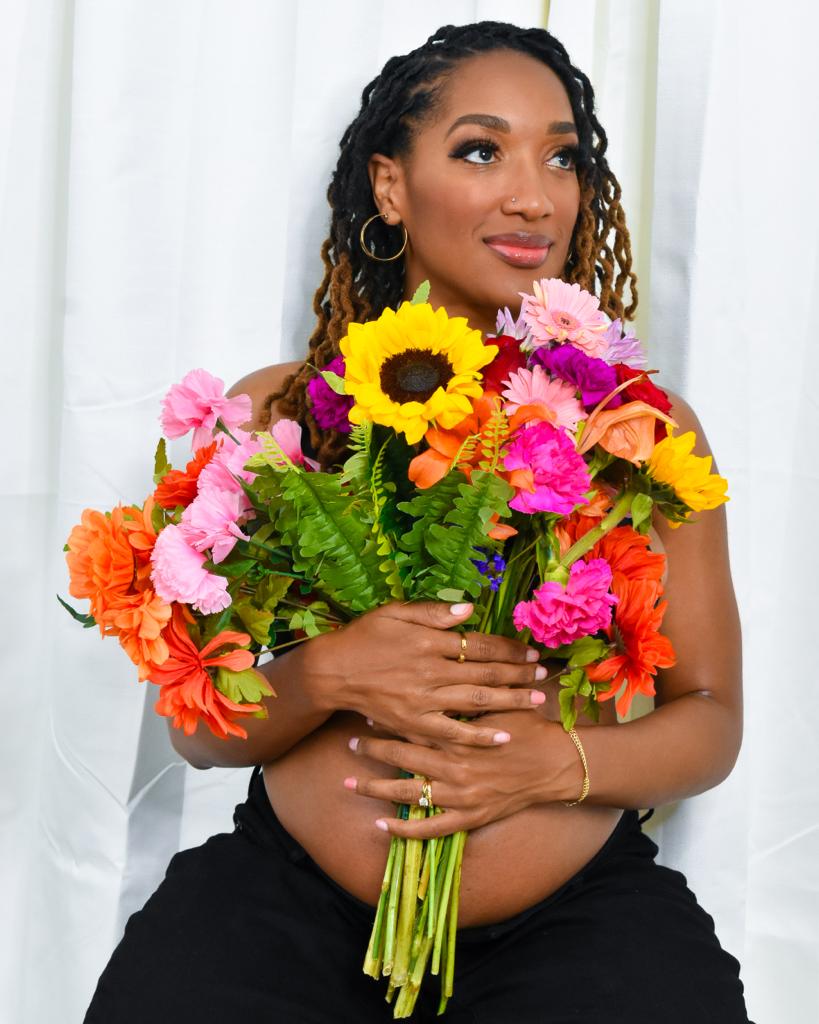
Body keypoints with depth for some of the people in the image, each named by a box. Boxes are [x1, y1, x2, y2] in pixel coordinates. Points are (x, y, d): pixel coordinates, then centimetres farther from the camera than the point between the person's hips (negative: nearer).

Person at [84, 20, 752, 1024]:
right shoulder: (275, 413, 4)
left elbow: (710, 718, 6)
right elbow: (197, 725, 4)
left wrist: (558, 760, -14)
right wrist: (327, 676, -17)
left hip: (579, 909, 1)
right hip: (291, 897, 0)